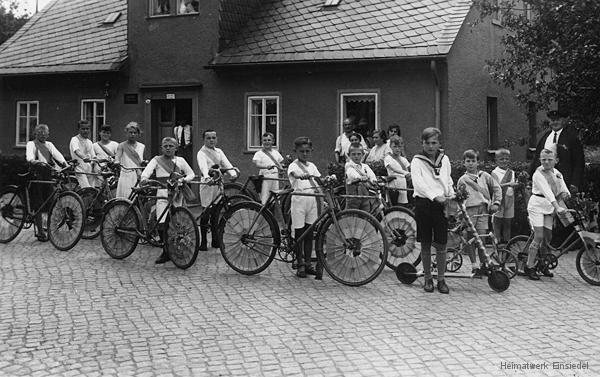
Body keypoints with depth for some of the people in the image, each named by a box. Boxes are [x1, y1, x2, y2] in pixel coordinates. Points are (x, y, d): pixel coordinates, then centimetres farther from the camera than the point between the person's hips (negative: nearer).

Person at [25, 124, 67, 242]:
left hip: (49, 176, 4)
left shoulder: (49, 145, 20)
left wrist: (65, 164, -19)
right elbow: (29, 156, -16)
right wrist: (35, 162, -39)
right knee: (39, 206, -7)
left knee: (51, 205, 0)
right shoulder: (31, 144, 5)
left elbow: (57, 155, 1)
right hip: (37, 176, -4)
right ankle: (40, 232, -1)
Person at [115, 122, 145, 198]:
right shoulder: (122, 146, 4)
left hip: (138, 177, 3)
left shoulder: (142, 146, 15)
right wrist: (116, 162, -32)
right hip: (126, 176, -3)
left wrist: (143, 162, -1)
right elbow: (117, 157, -12)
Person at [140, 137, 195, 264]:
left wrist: (184, 179, -3)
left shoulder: (180, 160, 15)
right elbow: (147, 170, -6)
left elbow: (191, 174, 18)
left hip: (177, 193, 1)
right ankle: (167, 251, -4)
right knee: (162, 224, -12)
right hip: (162, 193, -1)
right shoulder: (157, 160, 9)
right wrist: (144, 178, -28)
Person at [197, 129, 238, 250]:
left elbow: (227, 164, 1)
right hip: (207, 184, -5)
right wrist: (207, 177, -43)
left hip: (219, 185, 5)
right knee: (206, 214, -4)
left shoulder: (219, 152, 15)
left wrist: (233, 173, -20)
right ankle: (203, 242, 2)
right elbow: (203, 166, -23)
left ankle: (215, 240, 14)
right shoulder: (201, 153, -3)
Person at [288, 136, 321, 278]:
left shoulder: (311, 166, 14)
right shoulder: (293, 165, -5)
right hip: (299, 199, -5)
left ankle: (308, 263, 15)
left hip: (311, 199, 5)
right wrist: (302, 176, -49)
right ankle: (300, 265, 7)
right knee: (299, 233, 0)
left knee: (309, 234, 8)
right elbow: (294, 174, -28)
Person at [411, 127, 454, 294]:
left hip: (441, 205, 2)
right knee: (425, 244, 5)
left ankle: (441, 279, 12)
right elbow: (418, 183, -15)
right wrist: (435, 196, -26)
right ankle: (428, 279, 17)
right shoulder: (417, 161, -2)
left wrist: (452, 196, 3)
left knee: (441, 244, 2)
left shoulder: (444, 159, 11)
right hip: (424, 203, -2)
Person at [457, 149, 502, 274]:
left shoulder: (484, 176, 11)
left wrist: (496, 203, 4)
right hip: (469, 210, 0)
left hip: (483, 209, 0)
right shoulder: (462, 180, 10)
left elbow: (497, 188, 14)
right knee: (470, 238, 0)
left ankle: (484, 264, 4)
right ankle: (474, 266, 7)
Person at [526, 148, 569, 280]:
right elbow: (547, 192, -28)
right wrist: (557, 207, -39)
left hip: (549, 207, 6)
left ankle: (542, 265, 26)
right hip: (537, 205, -6)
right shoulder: (538, 174, -15)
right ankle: (529, 267, -5)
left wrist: (564, 193, -18)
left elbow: (564, 190, 8)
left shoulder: (557, 174, 7)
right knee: (539, 236, -13)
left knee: (547, 237, 8)